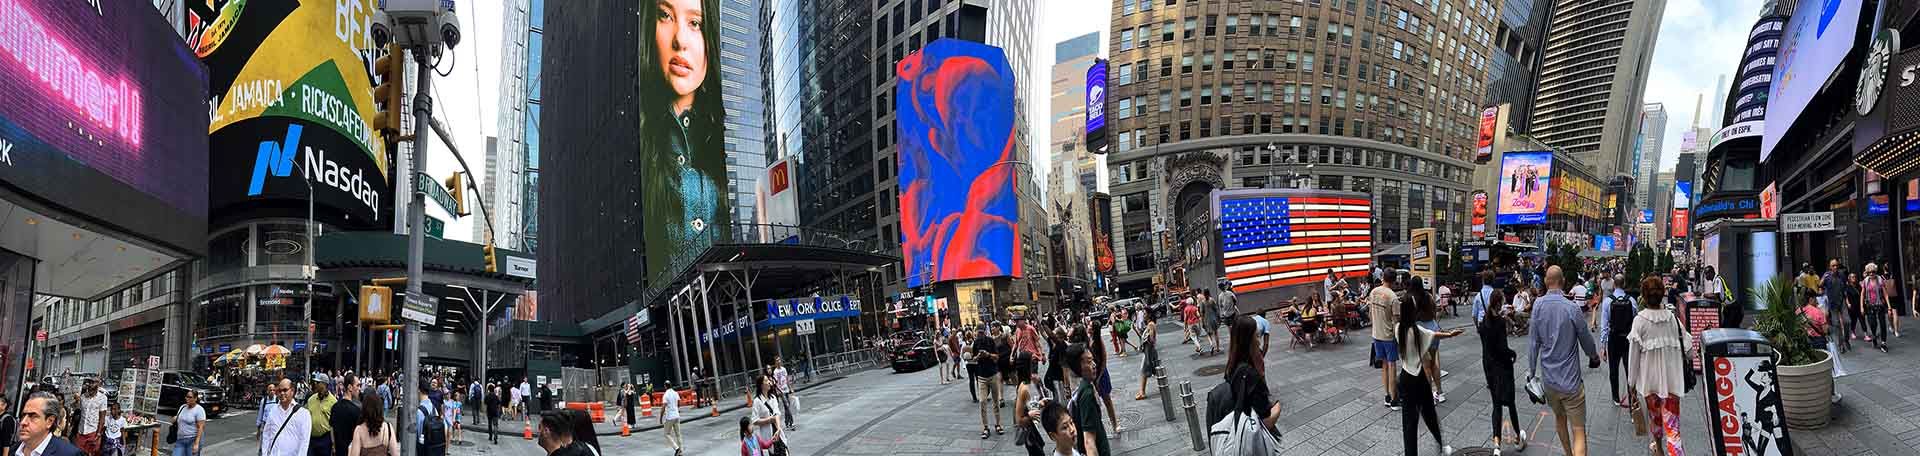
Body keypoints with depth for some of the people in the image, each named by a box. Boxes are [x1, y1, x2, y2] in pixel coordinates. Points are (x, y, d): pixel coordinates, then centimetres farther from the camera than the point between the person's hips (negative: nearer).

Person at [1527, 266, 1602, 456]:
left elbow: (1533, 342, -1)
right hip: (1570, 380, -4)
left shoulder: (1538, 305, -5)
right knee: (1579, 431, -4)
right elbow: (1586, 339, -2)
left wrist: (1531, 371, 10)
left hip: (1548, 380, 4)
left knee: (1559, 417, 27)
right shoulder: (1572, 308, -15)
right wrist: (1594, 357, 20)